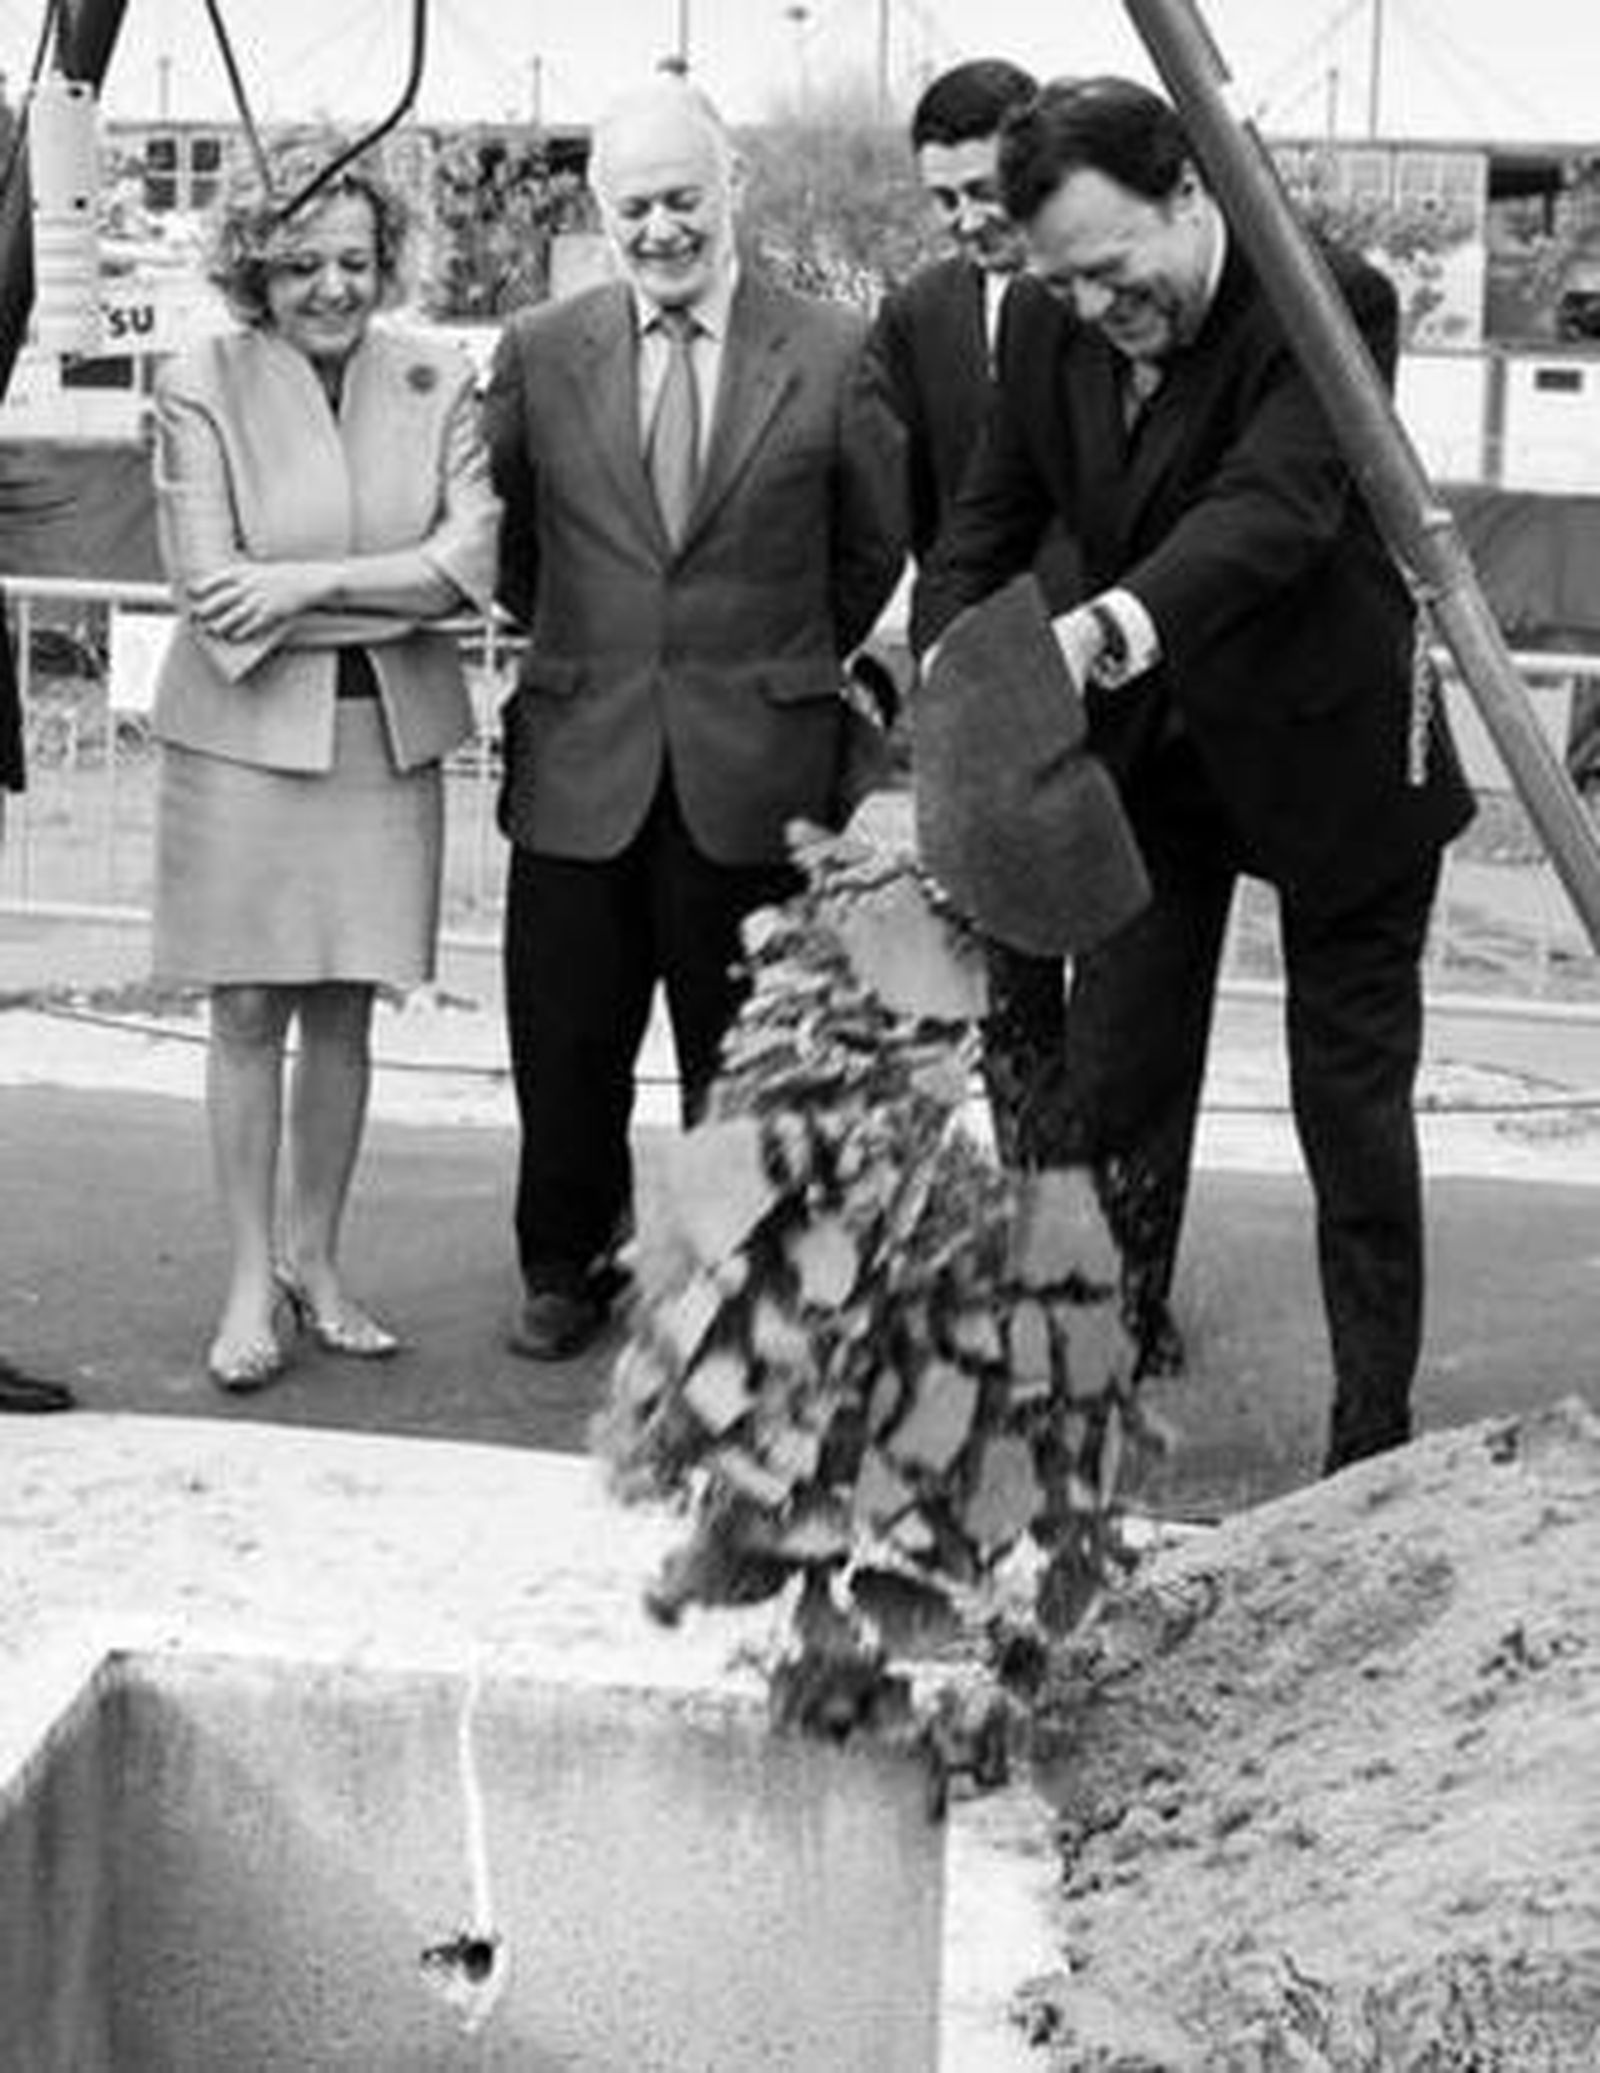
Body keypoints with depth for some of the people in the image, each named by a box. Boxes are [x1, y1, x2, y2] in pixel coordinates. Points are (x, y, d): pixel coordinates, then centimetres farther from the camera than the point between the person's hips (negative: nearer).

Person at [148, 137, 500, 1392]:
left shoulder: (435, 382, 3)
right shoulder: (202, 386, -5)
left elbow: (474, 562, -7)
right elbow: (212, 590, -12)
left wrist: (309, 584, -15)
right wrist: (394, 594, -12)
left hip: (389, 737, 3)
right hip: (246, 733, -2)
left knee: (344, 1009, 10)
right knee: (250, 1009, 2)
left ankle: (317, 1263, 23)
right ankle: (252, 1280, 12)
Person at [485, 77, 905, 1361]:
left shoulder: (833, 354, -2)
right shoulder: (539, 353, 2)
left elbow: (875, 546, 10)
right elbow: (504, 543, 16)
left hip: (755, 771, -1)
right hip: (580, 765, 2)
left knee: (742, 1059, 8)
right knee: (567, 1051, 8)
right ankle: (567, 1269, 28)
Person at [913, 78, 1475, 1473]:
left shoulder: (1332, 306, -24)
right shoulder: (1052, 334, -5)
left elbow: (1275, 505, -38)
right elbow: (989, 522, 4)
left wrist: (1106, 629, -54)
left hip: (1330, 746, -5)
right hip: (1151, 750, 5)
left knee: (1354, 1097, 3)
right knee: (1110, 1083, 7)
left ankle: (1375, 1438, 13)